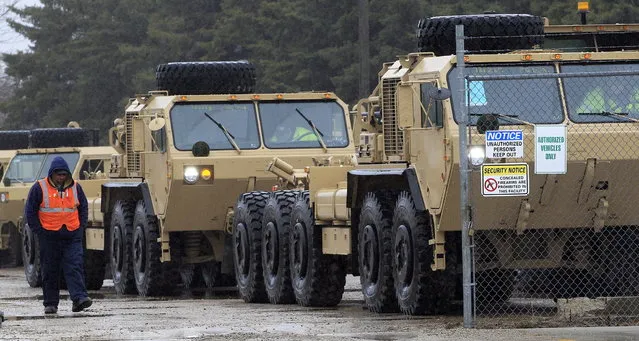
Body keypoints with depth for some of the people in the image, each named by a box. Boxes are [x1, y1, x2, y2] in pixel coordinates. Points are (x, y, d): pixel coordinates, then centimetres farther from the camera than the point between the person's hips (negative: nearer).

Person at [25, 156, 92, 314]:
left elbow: (84, 208, 19)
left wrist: (81, 228, 7)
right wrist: (39, 230, -4)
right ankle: (50, 304, 10)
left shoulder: (75, 188, 8)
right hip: (49, 236, -1)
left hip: (72, 236, 1)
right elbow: (30, 211, 2)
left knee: (75, 266, -11)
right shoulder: (40, 188, -1)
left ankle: (79, 298, -18)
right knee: (50, 270, 4)